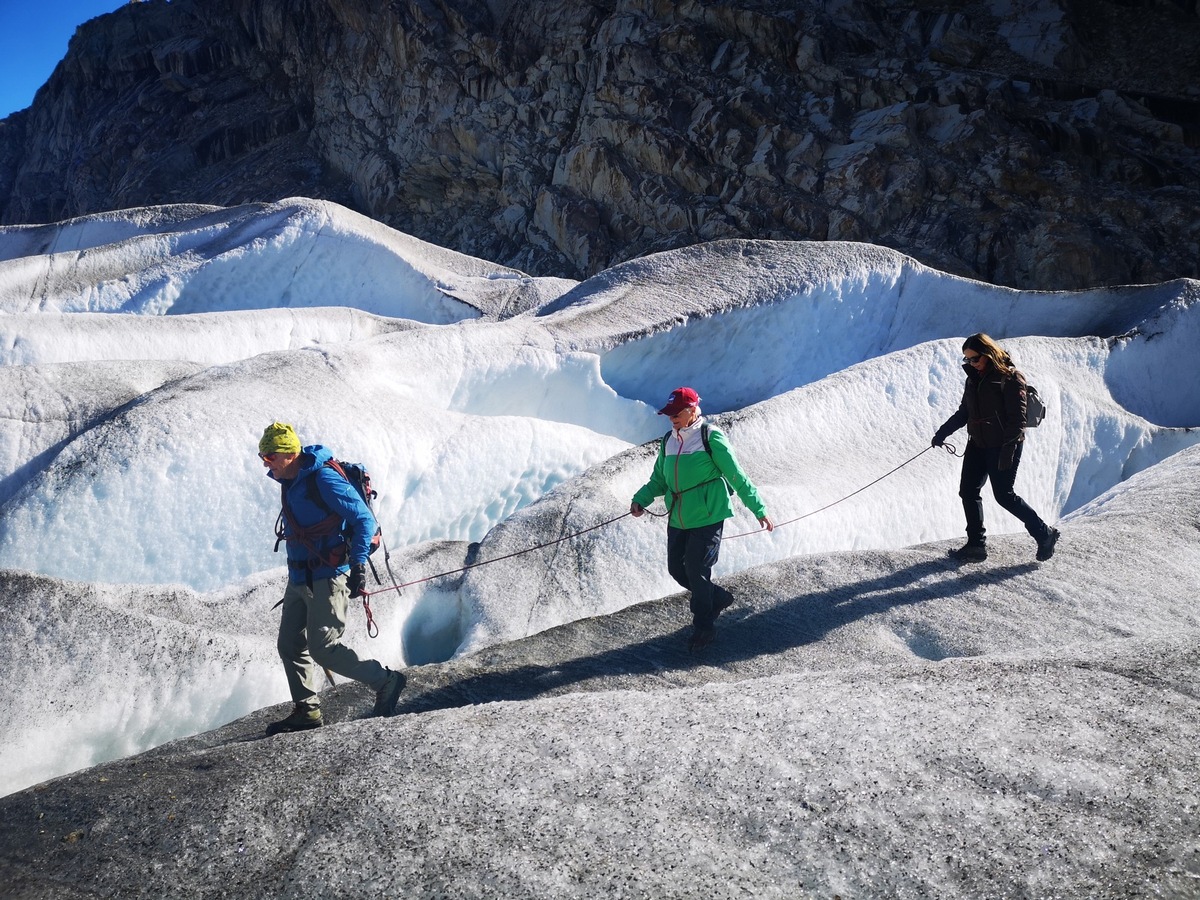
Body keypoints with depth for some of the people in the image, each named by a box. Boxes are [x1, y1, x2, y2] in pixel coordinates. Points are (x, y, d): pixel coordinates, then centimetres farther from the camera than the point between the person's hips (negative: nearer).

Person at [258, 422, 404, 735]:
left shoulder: (324, 480, -18)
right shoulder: (289, 482, 10)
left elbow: (365, 520, -19)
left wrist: (358, 565, -23)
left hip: (327, 577, -9)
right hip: (299, 578, 9)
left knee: (323, 647, -10)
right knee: (290, 646, 10)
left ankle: (385, 681, 4)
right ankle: (306, 711, 21)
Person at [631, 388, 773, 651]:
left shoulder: (710, 437, -10)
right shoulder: (668, 442, 8)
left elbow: (737, 477, -8)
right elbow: (658, 480, 13)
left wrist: (759, 510, -6)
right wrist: (640, 501, -4)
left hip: (708, 517, -7)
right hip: (678, 519, 7)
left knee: (696, 571, -4)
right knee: (676, 569, 10)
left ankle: (703, 627, 16)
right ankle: (718, 597, 35)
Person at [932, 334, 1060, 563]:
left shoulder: (1010, 378, -12)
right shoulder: (974, 378, 11)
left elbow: (1017, 418, -16)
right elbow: (964, 412, 21)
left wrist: (1008, 449, -23)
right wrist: (942, 433, 16)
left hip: (1003, 446, -8)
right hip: (977, 444, 8)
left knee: (1004, 495, -5)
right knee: (968, 491, 3)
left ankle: (1044, 534, 11)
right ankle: (976, 545, 9)